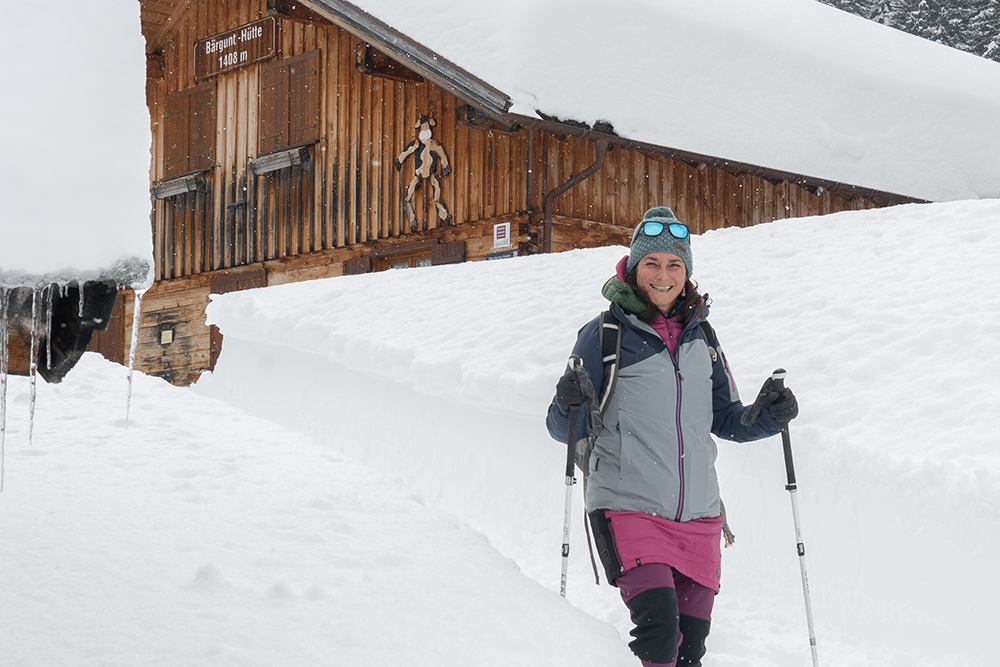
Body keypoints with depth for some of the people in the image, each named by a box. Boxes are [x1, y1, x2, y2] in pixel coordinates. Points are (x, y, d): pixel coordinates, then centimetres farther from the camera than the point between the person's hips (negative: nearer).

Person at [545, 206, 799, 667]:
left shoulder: (701, 336, 12)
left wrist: (767, 415, 1)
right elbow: (567, 430, -1)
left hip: (698, 516, 4)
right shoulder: (604, 335, 0)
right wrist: (569, 405, -23)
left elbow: (723, 419, 20)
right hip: (628, 508, -4)